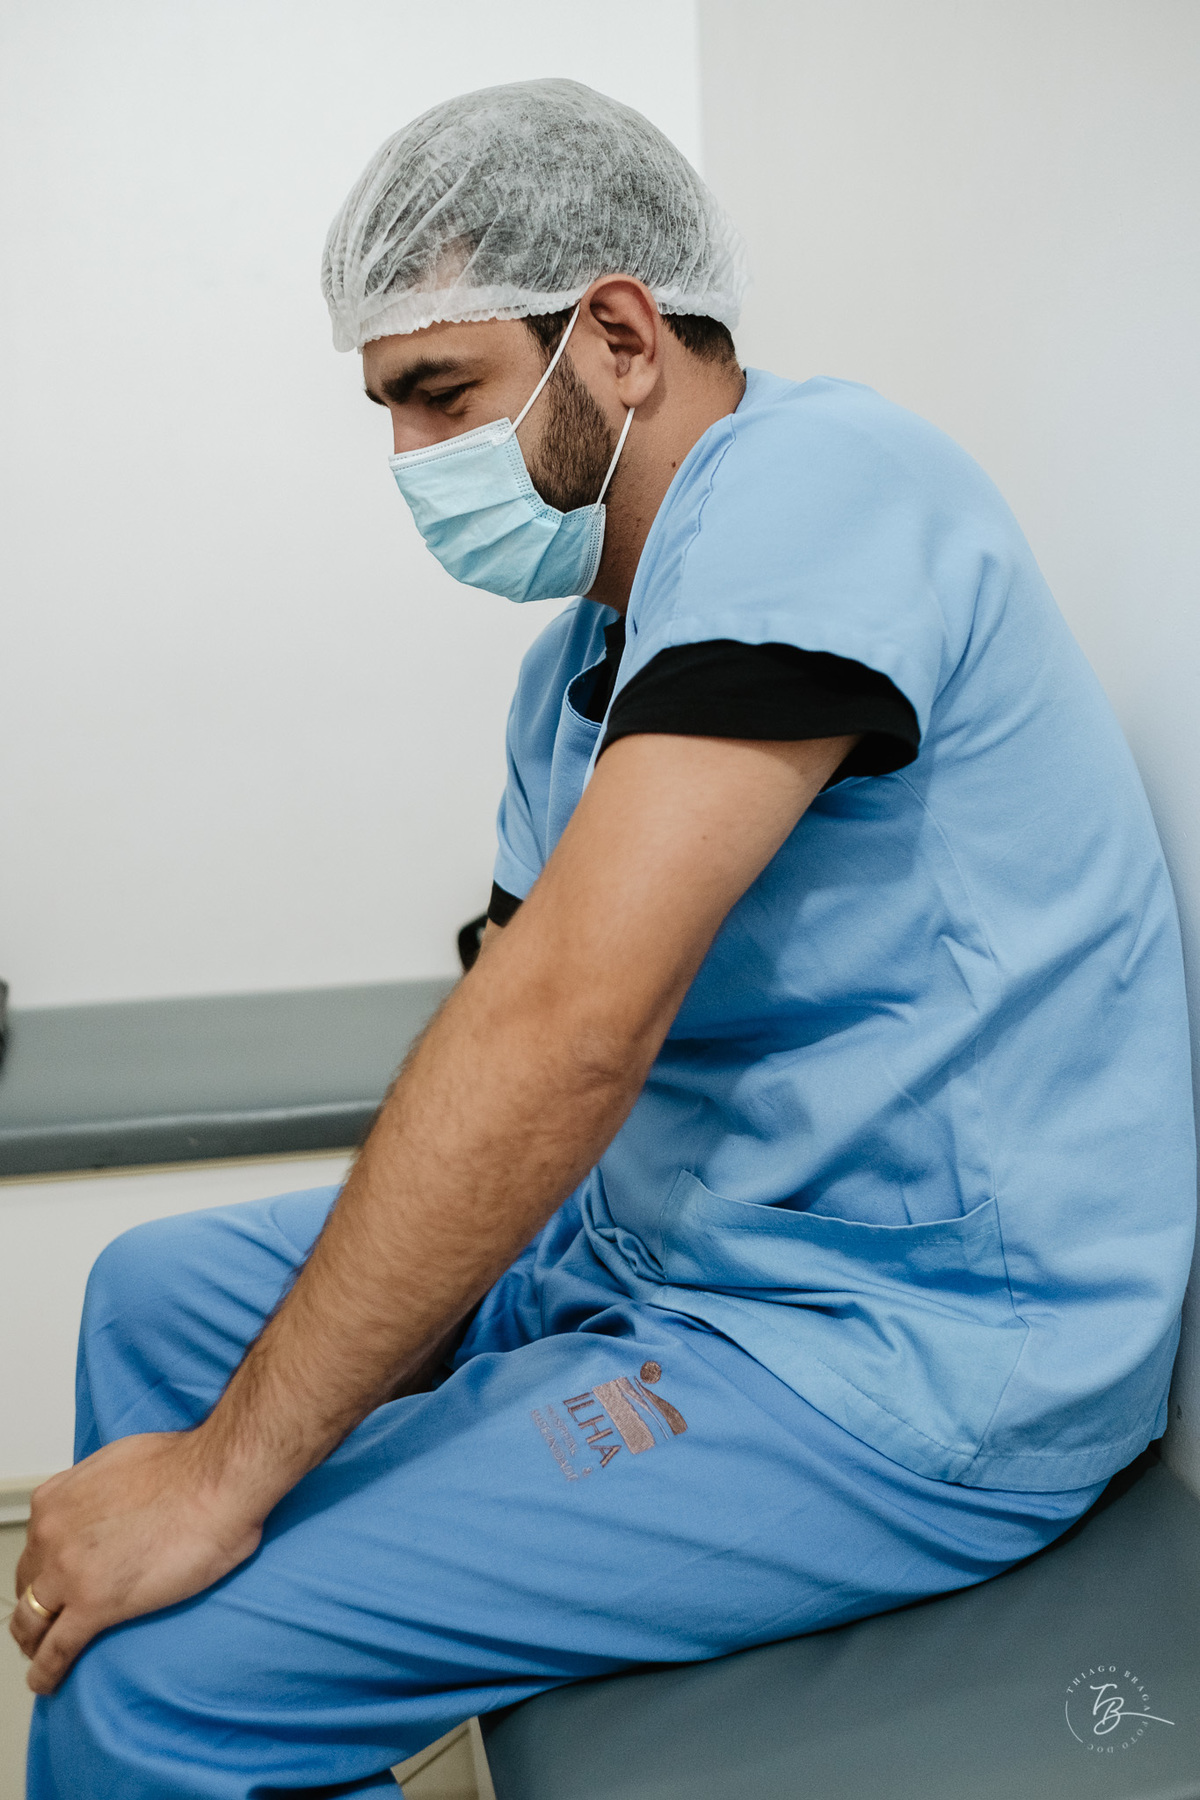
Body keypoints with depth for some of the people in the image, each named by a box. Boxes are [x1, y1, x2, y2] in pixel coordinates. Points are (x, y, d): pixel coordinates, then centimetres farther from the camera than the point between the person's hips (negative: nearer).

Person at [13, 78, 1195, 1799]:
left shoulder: (817, 481, -20)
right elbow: (518, 1031, 6)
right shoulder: (577, 662, 11)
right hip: (651, 1240, 9)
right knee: (158, 1295, 17)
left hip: (917, 1356, -9)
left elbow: (570, 1032, -28)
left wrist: (227, 1468, -21)